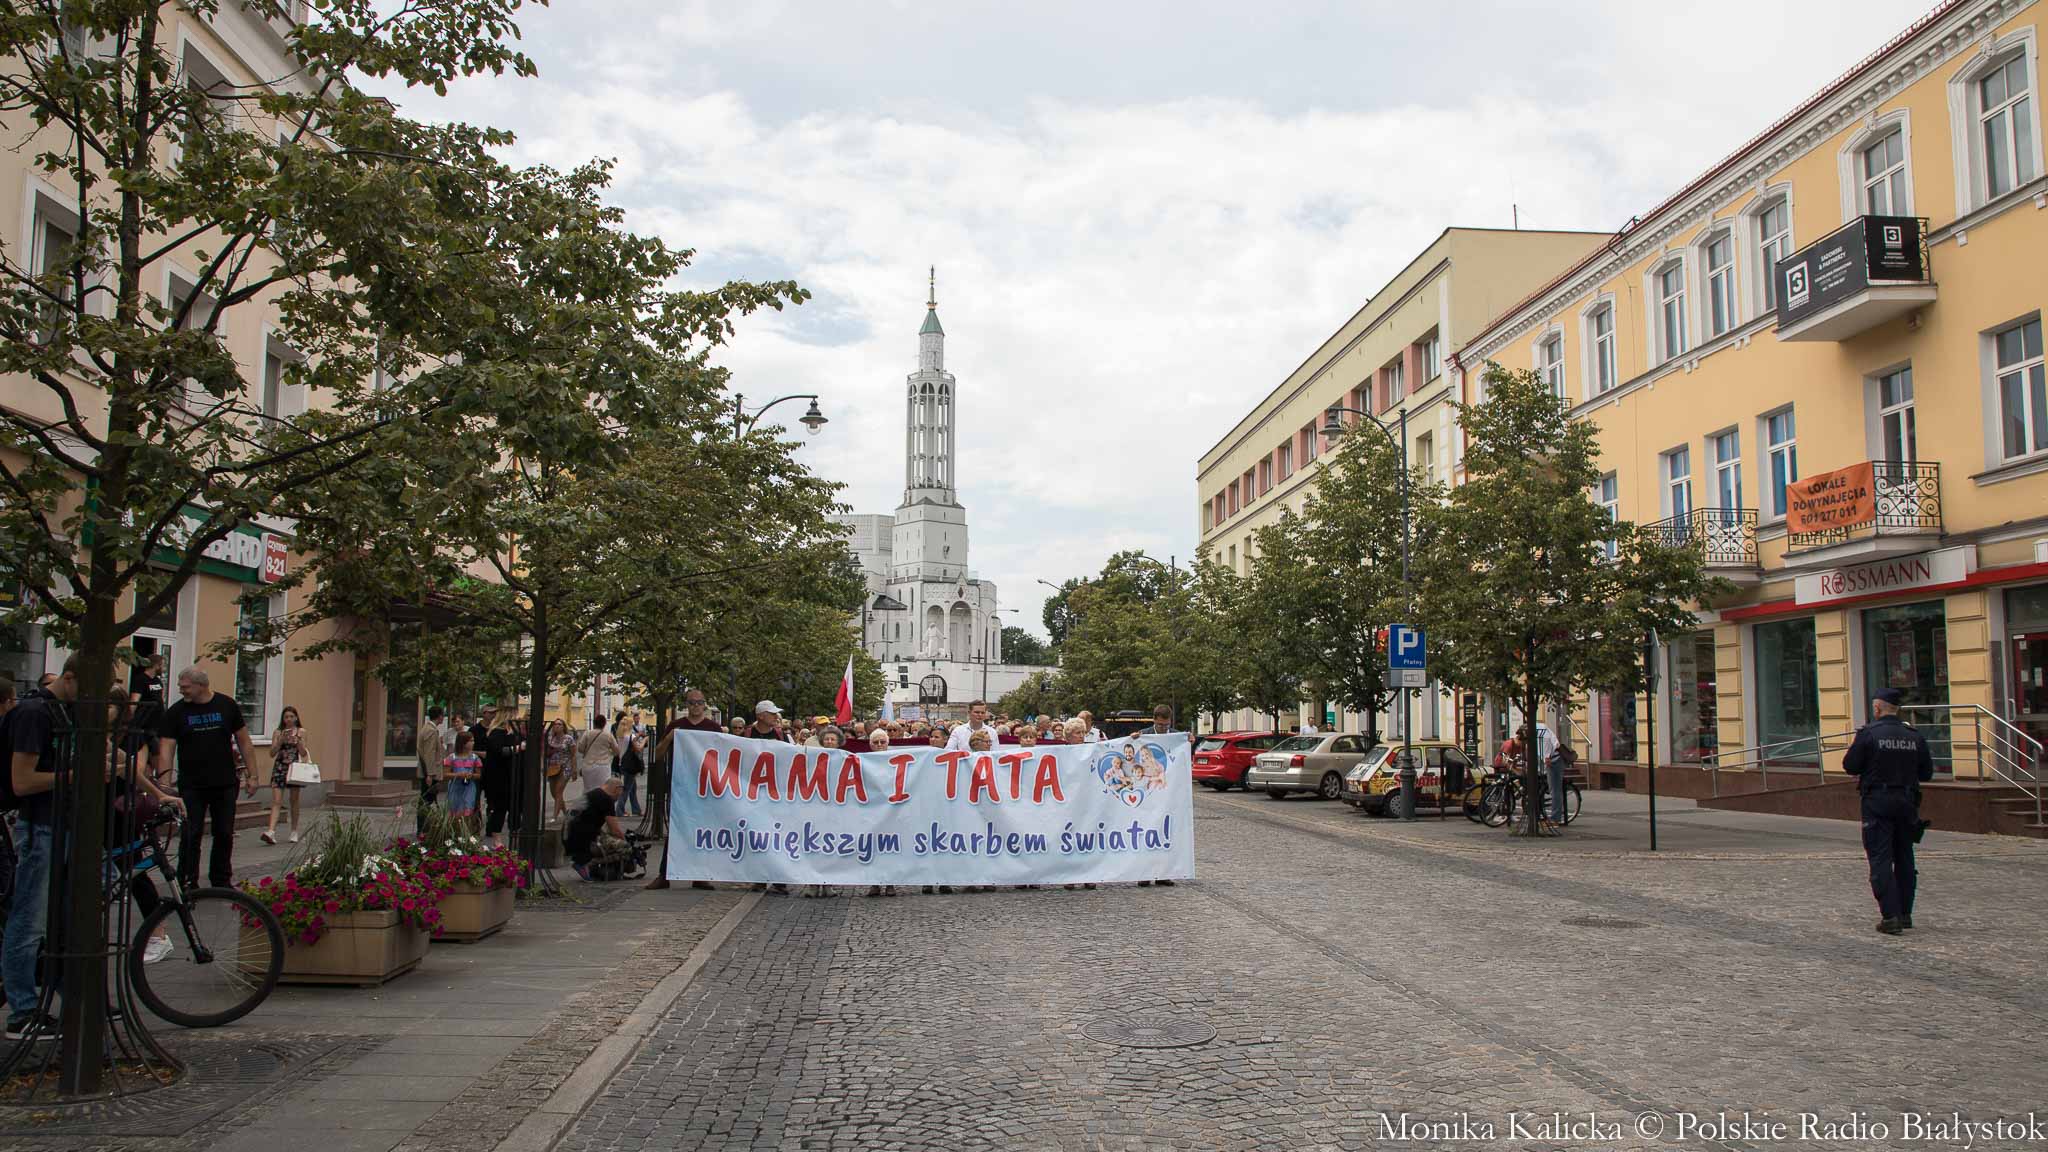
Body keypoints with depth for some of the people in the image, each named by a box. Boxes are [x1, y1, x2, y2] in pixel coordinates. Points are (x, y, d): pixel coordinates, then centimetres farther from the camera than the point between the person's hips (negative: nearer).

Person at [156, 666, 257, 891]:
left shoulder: (227, 705, 1)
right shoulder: (176, 712, -2)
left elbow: (244, 742, 6)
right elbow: (166, 748, -7)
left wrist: (251, 774, 3)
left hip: (225, 784, 1)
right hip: (191, 786, -1)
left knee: (225, 835, 9)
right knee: (190, 836, -1)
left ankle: (221, 881, 22)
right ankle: (187, 884, 8)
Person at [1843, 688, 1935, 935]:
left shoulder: (1868, 733, -11)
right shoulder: (1915, 735, 3)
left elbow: (1850, 766, -9)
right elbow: (1927, 773, 7)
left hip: (1877, 801, -4)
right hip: (1907, 802, 5)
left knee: (1881, 859, -2)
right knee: (1904, 858, 15)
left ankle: (1890, 916, -8)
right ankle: (1905, 913, 20)